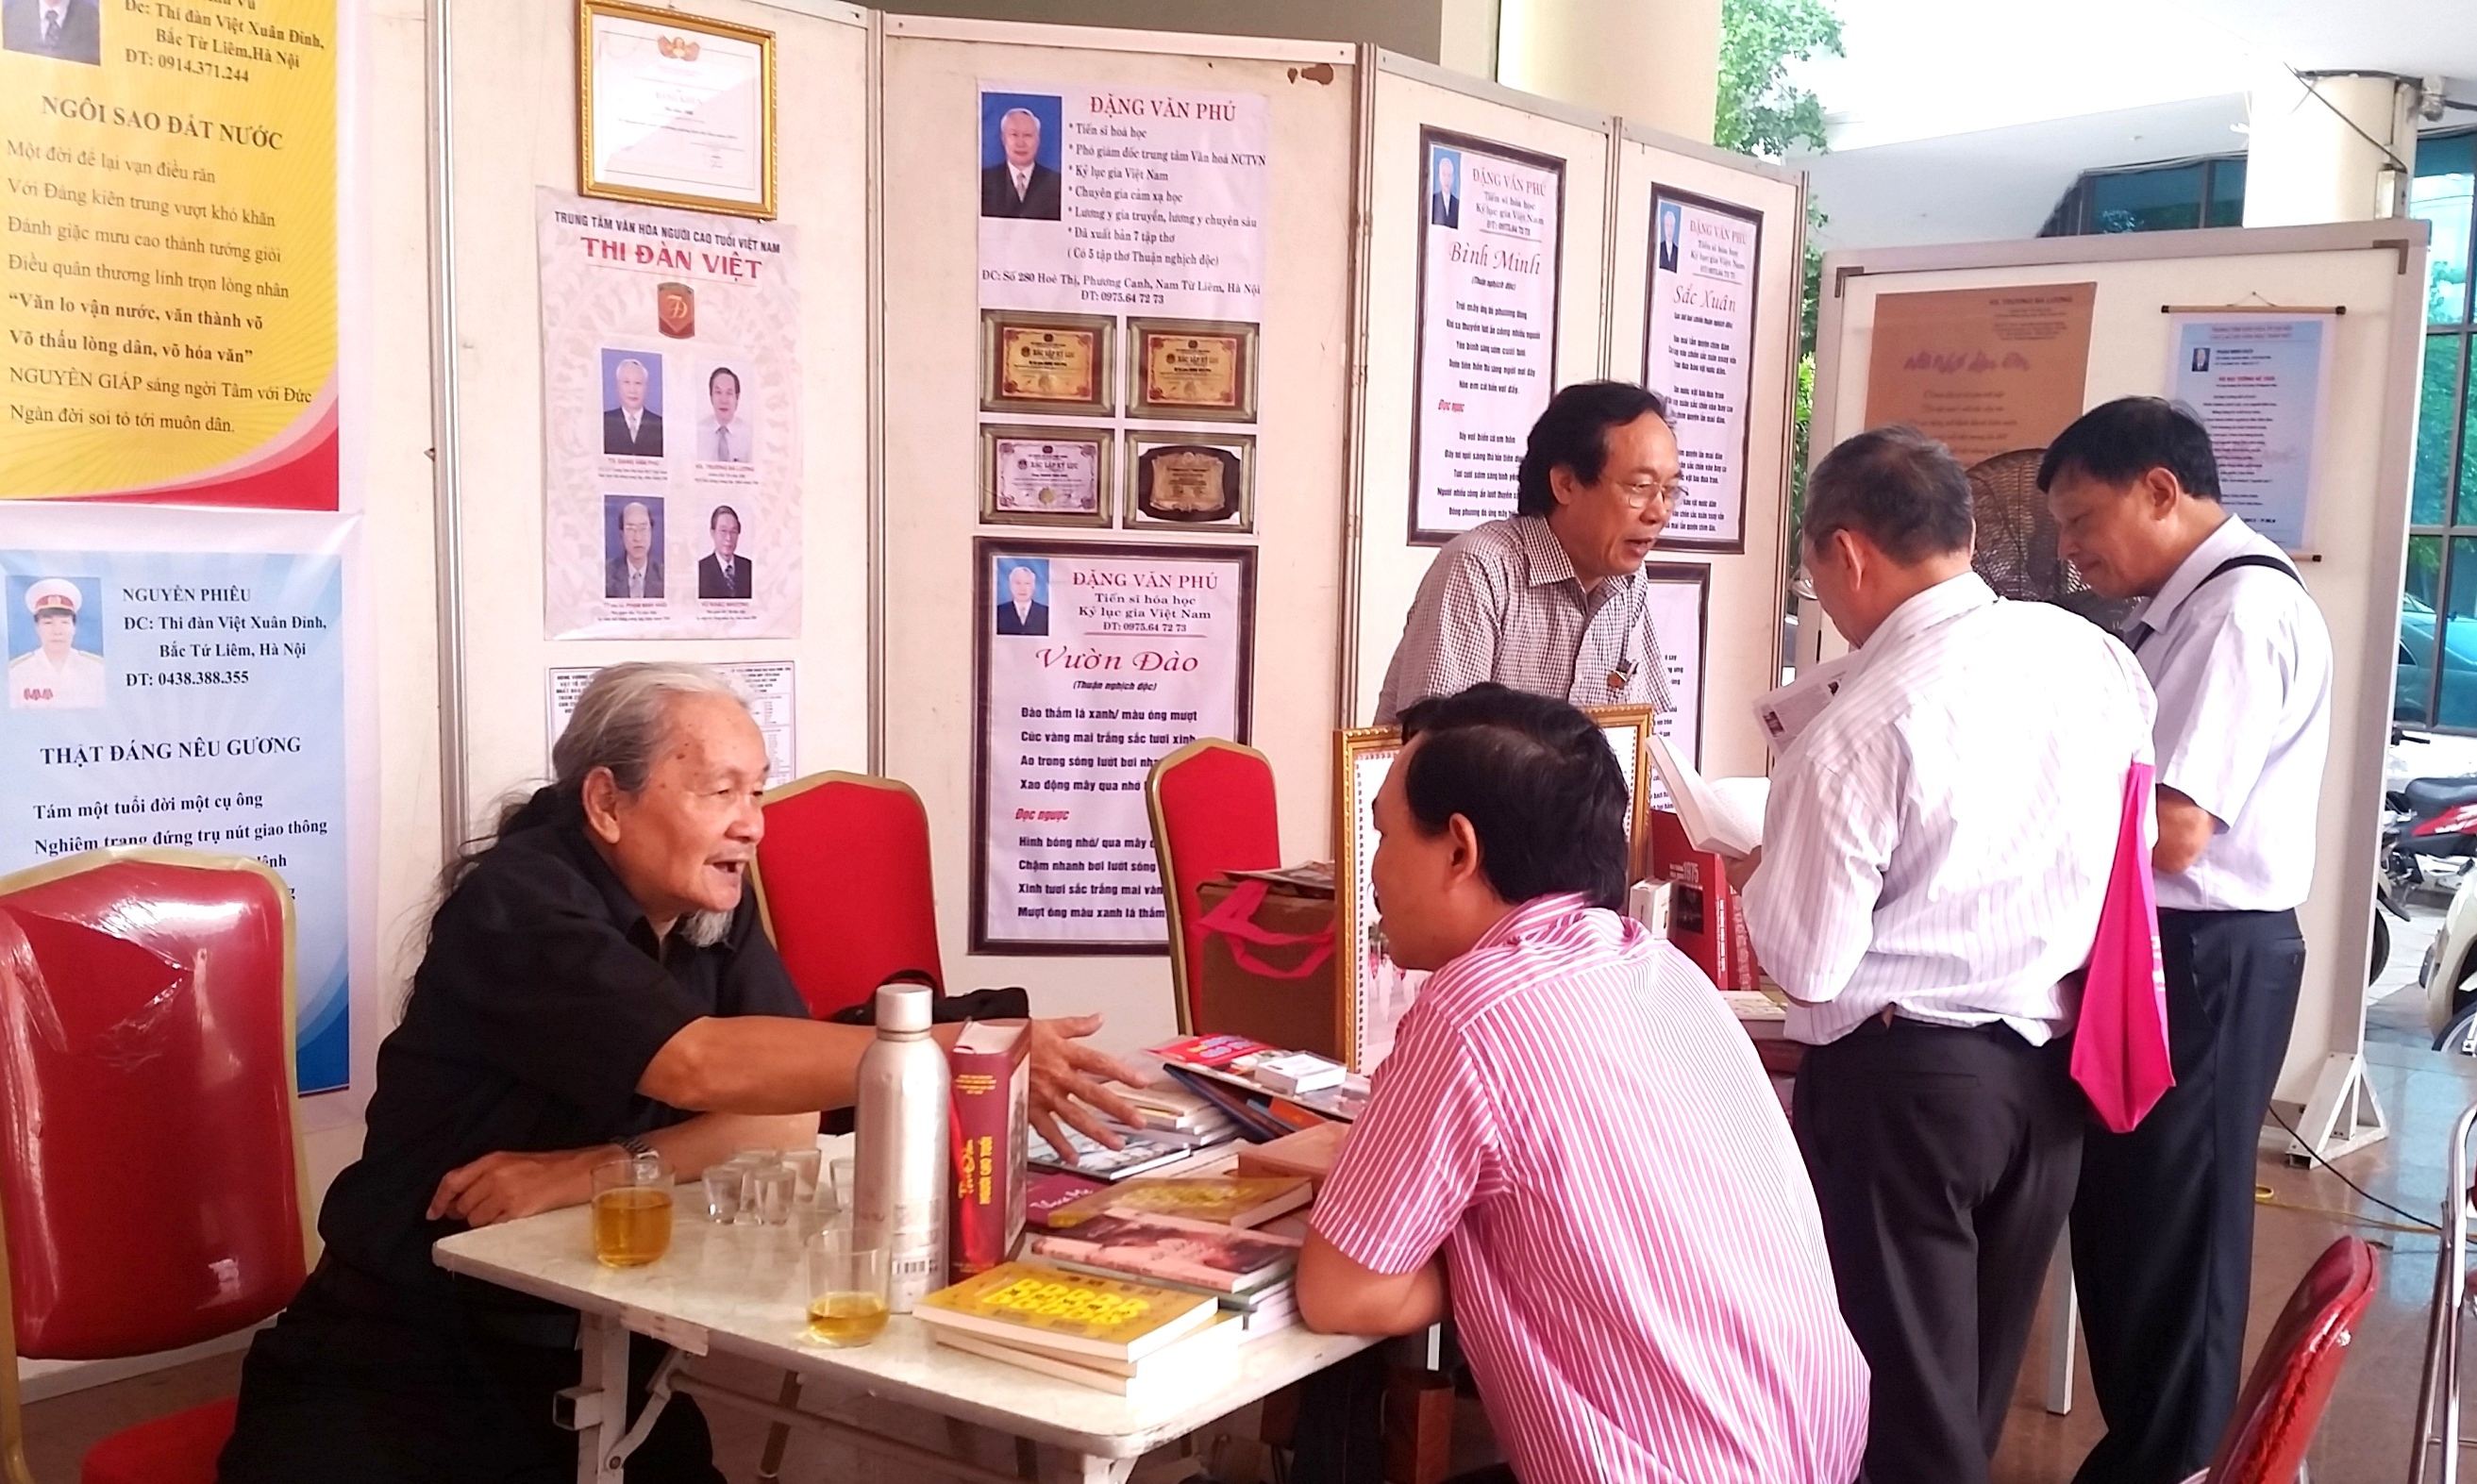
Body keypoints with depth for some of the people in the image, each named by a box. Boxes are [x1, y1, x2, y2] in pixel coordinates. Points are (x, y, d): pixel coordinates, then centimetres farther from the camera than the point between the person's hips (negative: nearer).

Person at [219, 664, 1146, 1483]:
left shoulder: (713, 904, 2)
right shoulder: (517, 902, -17)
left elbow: (789, 1112, -7)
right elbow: (702, 1069, -31)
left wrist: (598, 1170, -21)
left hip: (590, 1357, 6)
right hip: (404, 1364, -5)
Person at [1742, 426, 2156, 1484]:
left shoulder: (1855, 732, -22)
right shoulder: (2097, 658, -2)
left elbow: (1806, 966, -15)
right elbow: (2127, 864, 11)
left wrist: (1765, 875, 3)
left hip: (1905, 1076, -7)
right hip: (2056, 1060, 7)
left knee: (1896, 1399, 9)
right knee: (1975, 1387, 22)